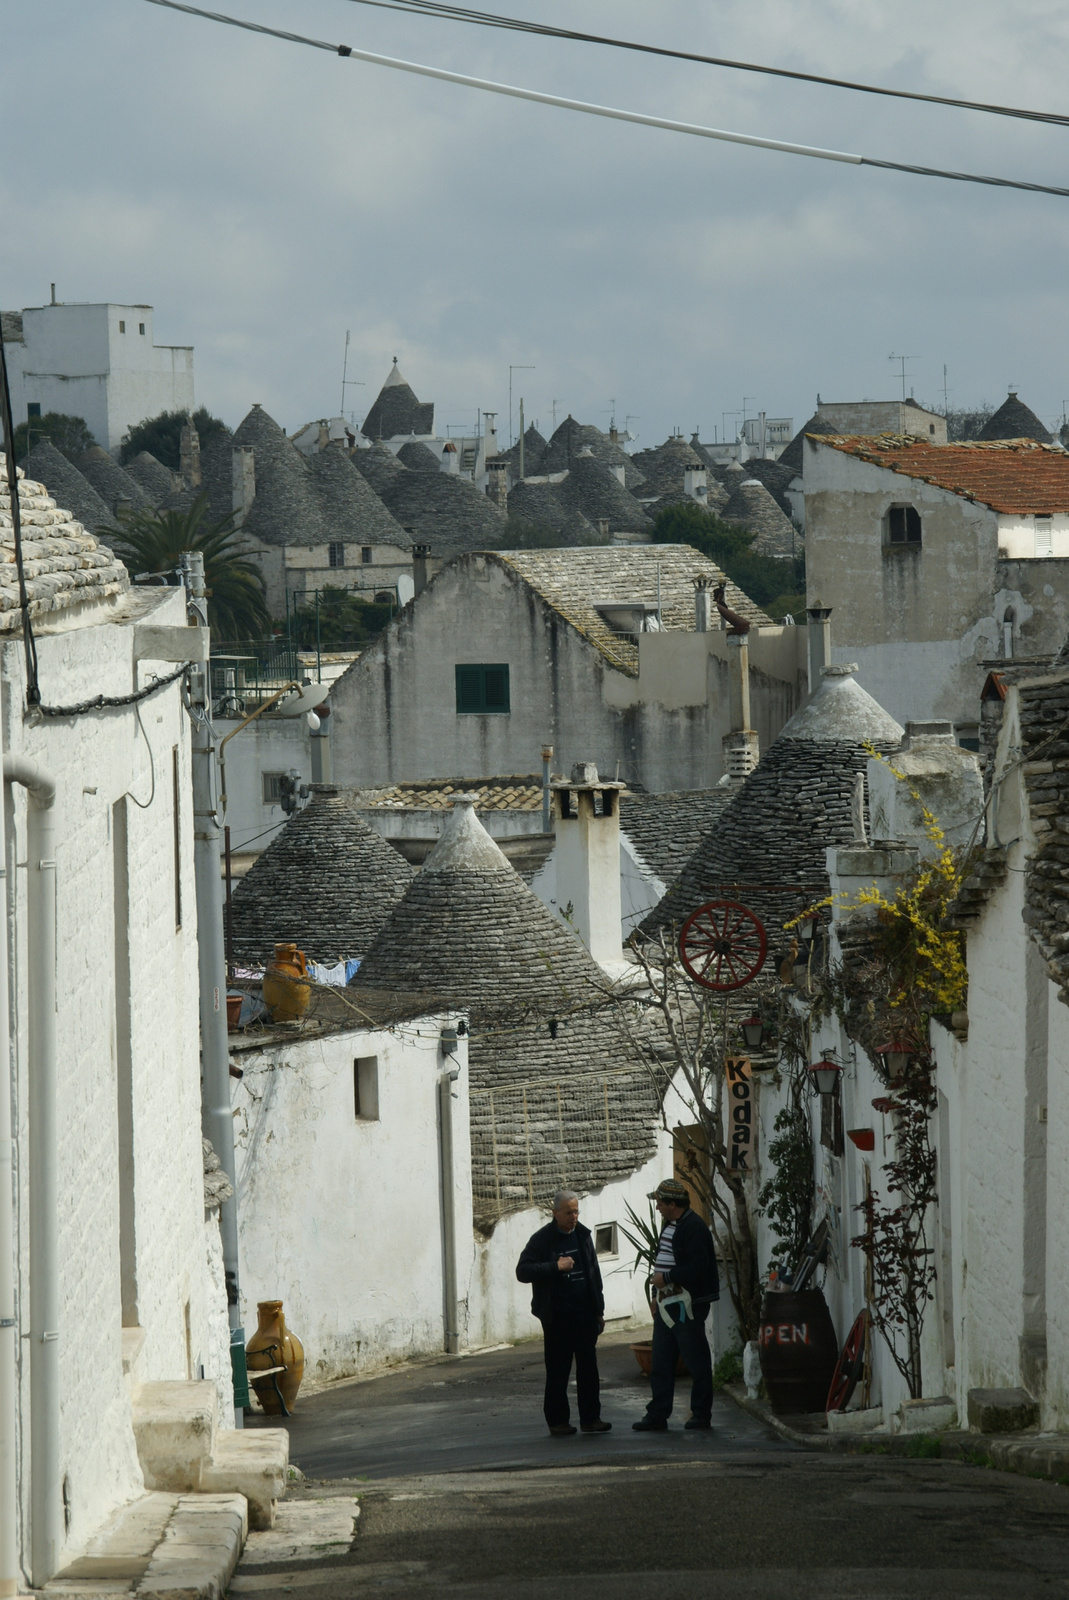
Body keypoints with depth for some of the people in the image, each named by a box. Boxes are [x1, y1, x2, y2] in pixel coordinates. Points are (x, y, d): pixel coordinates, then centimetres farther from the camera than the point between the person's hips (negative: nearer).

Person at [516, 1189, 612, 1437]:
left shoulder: (582, 1235, 12)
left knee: (588, 1369, 4)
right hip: (557, 1317, -5)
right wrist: (555, 1266, -21)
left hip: (584, 1314, 5)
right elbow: (523, 1271, -12)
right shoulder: (542, 1239, -5)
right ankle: (557, 1421, 8)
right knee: (558, 1372, 1)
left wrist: (598, 1310, 16)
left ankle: (590, 1418, 8)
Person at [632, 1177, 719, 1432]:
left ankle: (701, 1414, 7)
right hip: (667, 1304, 10)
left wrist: (667, 1278, -17)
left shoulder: (693, 1228, -15)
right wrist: (657, 1294, 16)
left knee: (696, 1361, 0)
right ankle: (657, 1416, 11)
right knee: (661, 1363, 9)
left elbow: (698, 1267, -23)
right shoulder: (670, 1226, 16)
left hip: (687, 1306, -10)